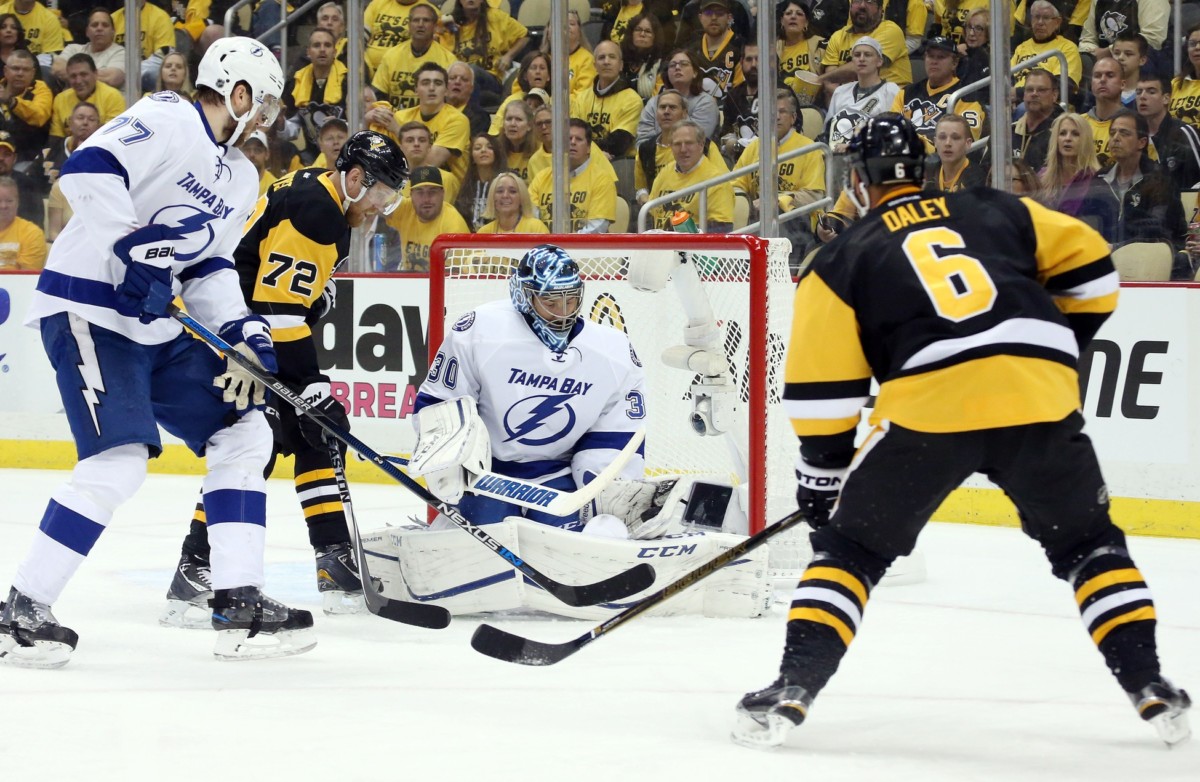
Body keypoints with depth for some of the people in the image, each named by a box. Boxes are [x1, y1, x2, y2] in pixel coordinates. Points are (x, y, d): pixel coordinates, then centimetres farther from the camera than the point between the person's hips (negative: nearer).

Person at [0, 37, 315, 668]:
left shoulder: (241, 178, 17)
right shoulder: (166, 120, -11)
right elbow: (87, 169, -24)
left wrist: (246, 336, 4)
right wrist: (132, 243, -28)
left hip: (156, 326, 10)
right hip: (88, 312, -10)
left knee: (244, 435, 6)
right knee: (119, 461, -20)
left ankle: (239, 606, 8)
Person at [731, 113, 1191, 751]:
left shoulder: (843, 258, 15)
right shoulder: (997, 212, 21)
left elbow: (824, 389, 12)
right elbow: (1089, 265, 18)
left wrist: (822, 476, 22)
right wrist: (1058, 341, 30)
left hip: (925, 407, -2)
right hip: (1040, 398, 2)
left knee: (851, 545, 15)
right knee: (1087, 541, 21)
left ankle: (793, 687, 2)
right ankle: (1148, 685, 13)